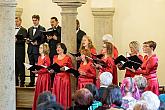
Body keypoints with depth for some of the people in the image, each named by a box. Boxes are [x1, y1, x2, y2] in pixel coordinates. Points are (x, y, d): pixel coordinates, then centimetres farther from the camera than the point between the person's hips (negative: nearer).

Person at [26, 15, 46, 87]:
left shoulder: (42, 29, 0)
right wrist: (27, 41, 1)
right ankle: (32, 82, 11)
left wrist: (37, 43, -18)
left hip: (37, 50, -6)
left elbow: (43, 39, -6)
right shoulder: (30, 29, 19)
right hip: (30, 50, 6)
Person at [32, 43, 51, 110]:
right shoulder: (39, 57, 14)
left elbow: (46, 69, -15)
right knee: (38, 92, 7)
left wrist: (38, 71, -21)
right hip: (39, 76, 8)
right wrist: (35, 69, 1)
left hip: (45, 76, -8)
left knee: (44, 92, -5)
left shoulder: (46, 58, -10)